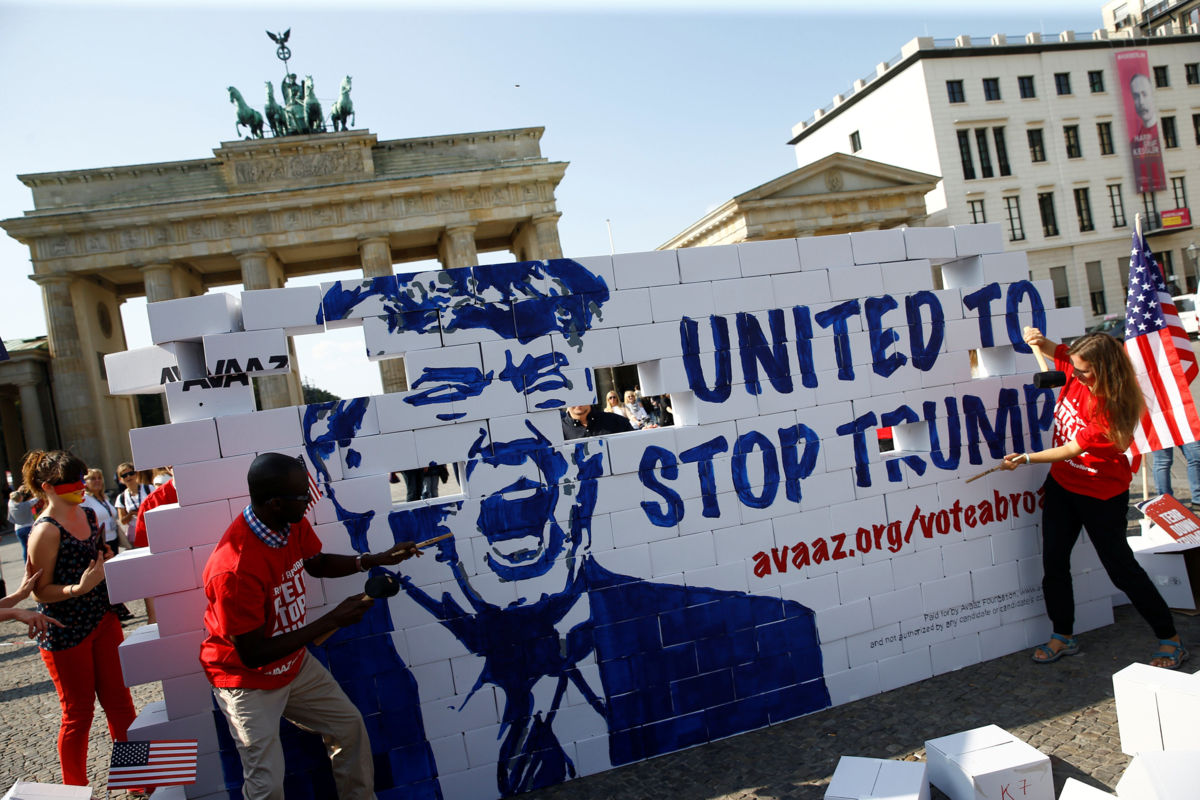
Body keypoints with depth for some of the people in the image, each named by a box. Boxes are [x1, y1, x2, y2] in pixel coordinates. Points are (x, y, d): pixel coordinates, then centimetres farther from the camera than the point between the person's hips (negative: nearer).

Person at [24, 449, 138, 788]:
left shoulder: (88, 514, 4)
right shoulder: (46, 531, -20)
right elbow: (40, 592, -17)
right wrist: (79, 588, -32)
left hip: (102, 620, 7)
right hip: (65, 633, -7)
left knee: (119, 700, 15)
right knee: (78, 713, 8)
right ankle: (75, 788, 28)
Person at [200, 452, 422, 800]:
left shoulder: (293, 524, -12)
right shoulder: (234, 568, -36)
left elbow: (316, 563, 10)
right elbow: (252, 654, -29)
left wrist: (378, 559, -4)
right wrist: (333, 620, -29)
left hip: (295, 664, 8)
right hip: (248, 680, -7)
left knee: (349, 725, 15)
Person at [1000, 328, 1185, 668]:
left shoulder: (1112, 406, -27)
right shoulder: (1076, 371, -9)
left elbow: (1073, 449, -27)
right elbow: (1054, 351, 11)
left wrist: (1026, 458, -33)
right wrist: (1039, 340, -10)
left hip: (1101, 493, -6)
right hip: (1062, 484, 6)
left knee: (1121, 567, 4)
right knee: (1053, 562, 9)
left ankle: (1171, 639, 24)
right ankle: (1063, 636, 25)